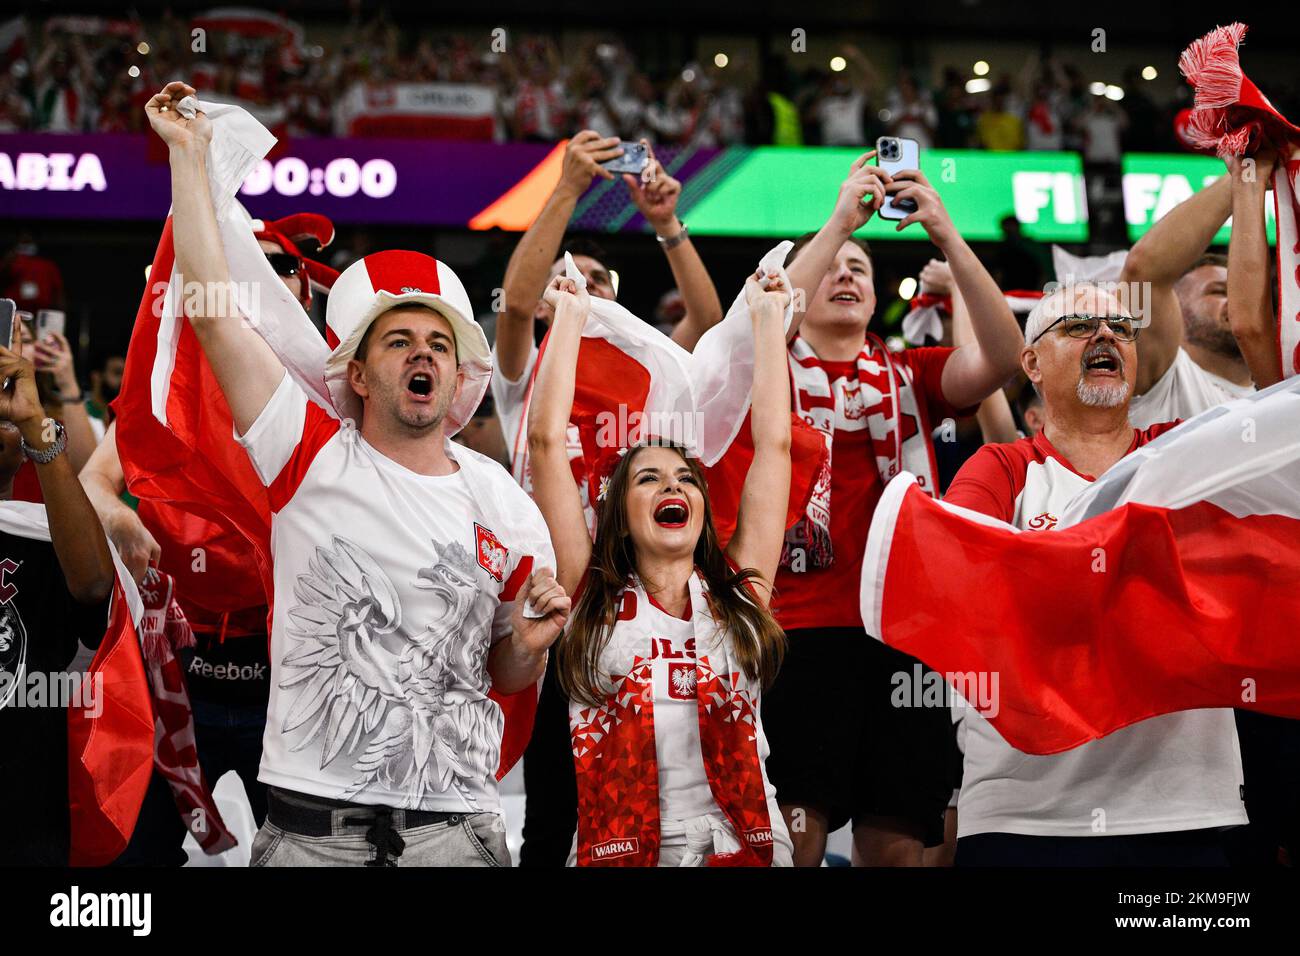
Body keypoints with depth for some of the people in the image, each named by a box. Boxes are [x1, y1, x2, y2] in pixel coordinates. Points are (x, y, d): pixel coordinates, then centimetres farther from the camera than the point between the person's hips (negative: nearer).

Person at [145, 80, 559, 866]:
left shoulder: (507, 510, 5)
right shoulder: (315, 459, -2)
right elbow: (215, 307, -7)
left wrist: (531, 645, -6)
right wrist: (189, 154, -6)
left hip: (455, 828, 2)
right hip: (311, 828, -2)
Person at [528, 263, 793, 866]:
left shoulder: (739, 590, 10)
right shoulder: (592, 595, 7)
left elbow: (773, 442, 12)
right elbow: (547, 439, 5)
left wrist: (767, 316, 18)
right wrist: (570, 316, 13)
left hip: (744, 844, 1)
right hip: (617, 848, -1)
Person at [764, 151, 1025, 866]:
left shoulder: (911, 375, 17)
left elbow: (1002, 356, -1)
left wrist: (944, 233, -9)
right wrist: (839, 222, -15)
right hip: (804, 626, -3)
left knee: (898, 836, 3)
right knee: (797, 828, -10)